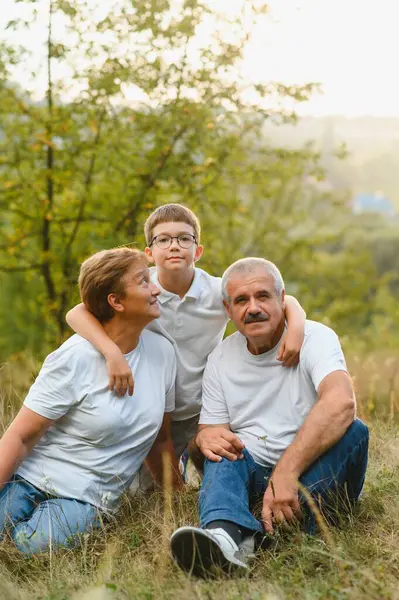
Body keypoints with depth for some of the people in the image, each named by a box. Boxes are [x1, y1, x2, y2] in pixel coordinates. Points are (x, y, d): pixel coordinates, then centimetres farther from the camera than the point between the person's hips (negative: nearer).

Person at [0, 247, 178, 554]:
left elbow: (160, 439, 15)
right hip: (28, 482, -3)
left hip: (85, 501, 3)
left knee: (36, 546, -26)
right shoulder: (75, 358, -13)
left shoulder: (163, 351, 2)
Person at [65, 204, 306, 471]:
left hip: (203, 412, 1)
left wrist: (296, 328, -32)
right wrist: (113, 353, -43)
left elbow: (286, 302, -9)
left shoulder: (218, 292, -15)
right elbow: (77, 314, -26)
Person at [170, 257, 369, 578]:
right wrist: (206, 437, -21)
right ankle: (225, 534, -55)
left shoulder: (315, 337, -10)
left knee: (353, 431, -29)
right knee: (224, 449, -26)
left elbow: (341, 403, -30)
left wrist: (286, 472, -39)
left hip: (314, 469, -2)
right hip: (251, 470, 3)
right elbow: (211, 429, 7)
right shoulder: (220, 359, 5)